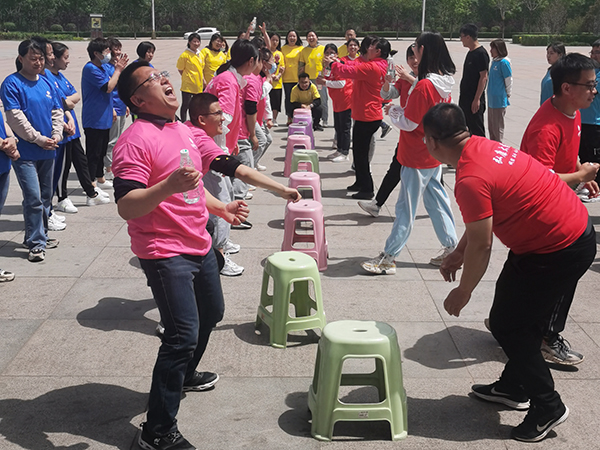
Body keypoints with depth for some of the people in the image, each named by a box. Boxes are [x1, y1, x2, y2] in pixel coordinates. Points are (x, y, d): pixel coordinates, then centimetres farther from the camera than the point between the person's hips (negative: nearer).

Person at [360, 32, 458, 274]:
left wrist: (393, 112, -2)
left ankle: (388, 258, 6)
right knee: (436, 199, 17)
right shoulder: (444, 84, 4)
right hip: (434, 153, 8)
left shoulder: (424, 86, -22)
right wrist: (401, 110, 9)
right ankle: (451, 248, 23)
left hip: (417, 157, -8)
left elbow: (409, 123, -18)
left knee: (406, 207, -2)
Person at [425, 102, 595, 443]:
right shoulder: (483, 147, 4)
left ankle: (548, 407, 15)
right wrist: (458, 254, 20)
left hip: (559, 253, -10)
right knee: (521, 316, 20)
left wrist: (462, 293, -6)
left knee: (507, 325, 1)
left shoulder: (470, 179, -25)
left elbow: (481, 245, -20)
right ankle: (514, 388, 36)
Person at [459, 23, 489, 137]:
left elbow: (483, 77, -19)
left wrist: (477, 99, -22)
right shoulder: (470, 53, 14)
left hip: (474, 100, -10)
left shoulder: (481, 54, -15)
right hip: (465, 98, 10)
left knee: (477, 131, -5)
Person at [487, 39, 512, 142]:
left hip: (499, 100, -9)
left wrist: (507, 94, -2)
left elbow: (509, 80, -10)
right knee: (491, 126, 16)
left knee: (498, 126, 0)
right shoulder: (494, 61, 10)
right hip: (491, 99, 9)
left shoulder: (504, 62, -14)